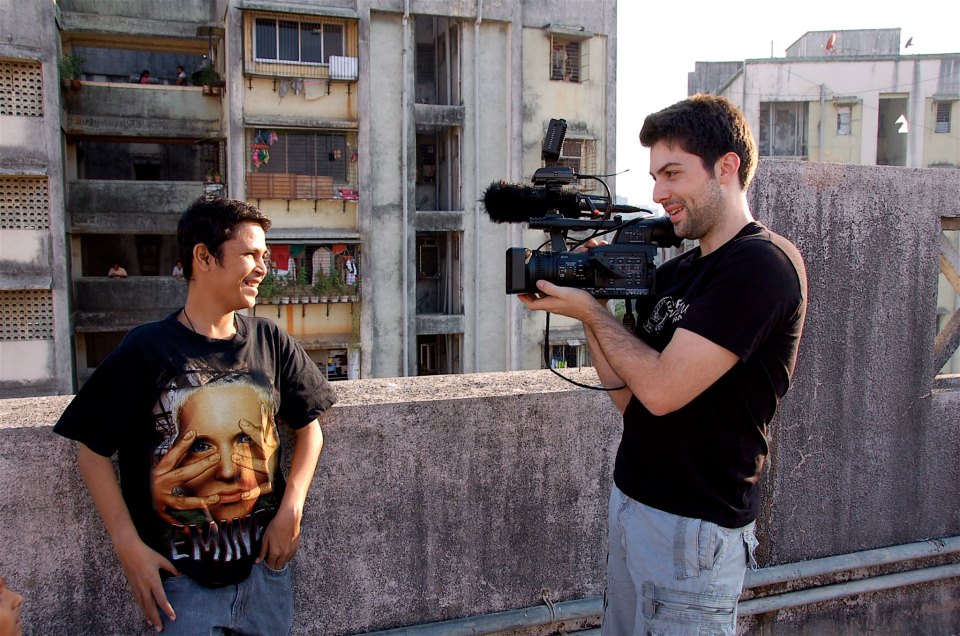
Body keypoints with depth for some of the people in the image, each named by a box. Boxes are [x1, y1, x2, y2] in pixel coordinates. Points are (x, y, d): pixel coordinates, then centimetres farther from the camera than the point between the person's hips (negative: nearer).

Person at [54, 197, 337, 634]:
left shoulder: (271, 343, -3)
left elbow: (308, 427, 6)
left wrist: (291, 509, -4)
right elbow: (92, 451, -5)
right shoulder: (145, 350, -11)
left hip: (265, 564, 4)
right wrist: (128, 546, -9)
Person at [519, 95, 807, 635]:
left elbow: (661, 390, -23)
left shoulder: (763, 264, -17)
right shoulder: (675, 271, 9)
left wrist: (590, 308, -11)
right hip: (632, 505, 8)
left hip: (692, 529, -8)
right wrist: (587, 302, -3)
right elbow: (628, 396, 7)